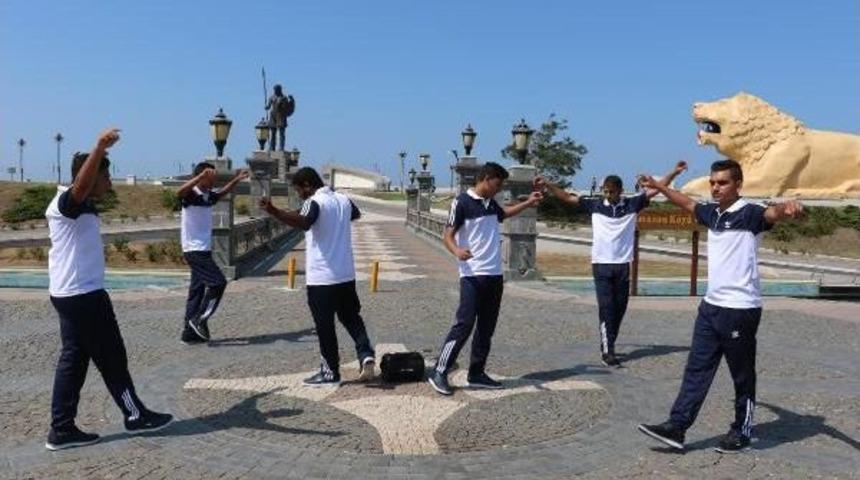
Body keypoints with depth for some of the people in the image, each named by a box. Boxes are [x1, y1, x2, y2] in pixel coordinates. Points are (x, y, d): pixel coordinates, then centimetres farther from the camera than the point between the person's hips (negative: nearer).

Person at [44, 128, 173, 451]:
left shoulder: (80, 207, 14)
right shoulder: (67, 202, -16)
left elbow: (89, 186, 39)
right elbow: (82, 183, -41)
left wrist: (102, 153, 53)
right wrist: (99, 148, -56)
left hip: (74, 293, 10)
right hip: (83, 295, -10)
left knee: (73, 358, 10)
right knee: (111, 358, 2)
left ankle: (62, 429, 13)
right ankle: (135, 415, 15)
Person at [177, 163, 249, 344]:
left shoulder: (209, 195, 11)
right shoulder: (191, 194, -14)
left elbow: (222, 193, 34)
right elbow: (179, 192, -38)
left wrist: (236, 179, 27)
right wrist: (201, 175, -45)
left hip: (203, 250, 9)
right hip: (195, 250, -9)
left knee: (197, 290, 10)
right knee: (218, 282, -12)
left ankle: (190, 332, 15)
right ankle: (199, 320, -3)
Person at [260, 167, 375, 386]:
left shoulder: (315, 202, -14)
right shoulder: (343, 200, 9)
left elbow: (304, 222, -37)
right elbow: (356, 214, 32)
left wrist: (274, 211, -49)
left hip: (321, 277, -7)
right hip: (346, 275, 7)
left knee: (325, 326, 3)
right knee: (352, 318, 18)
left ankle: (330, 373, 11)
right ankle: (366, 355, 2)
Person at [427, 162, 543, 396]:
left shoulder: (491, 203, 15)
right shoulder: (462, 202, -8)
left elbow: (504, 213, 39)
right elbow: (448, 235, -12)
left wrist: (528, 202, 34)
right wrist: (457, 251, -32)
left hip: (495, 275, 8)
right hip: (472, 275, -8)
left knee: (486, 327, 10)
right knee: (464, 324, -12)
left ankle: (477, 374, 19)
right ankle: (439, 372, -5)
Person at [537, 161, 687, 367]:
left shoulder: (632, 204, 3)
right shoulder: (595, 205, 2)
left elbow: (657, 188, 2)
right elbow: (567, 197, 3)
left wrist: (674, 172, -8)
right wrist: (547, 185, -3)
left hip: (623, 266, 2)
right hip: (601, 265, -2)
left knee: (619, 308, 10)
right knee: (606, 307, -6)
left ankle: (608, 344, 26)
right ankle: (607, 351, -5)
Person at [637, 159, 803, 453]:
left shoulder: (749, 214, -12)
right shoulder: (711, 213, 9)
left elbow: (772, 213, -34)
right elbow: (687, 203, 29)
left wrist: (788, 207, -57)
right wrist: (659, 187, 40)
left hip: (741, 309, -7)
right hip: (711, 306, 7)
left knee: (742, 376, 8)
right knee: (697, 369, 9)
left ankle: (741, 432, 23)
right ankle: (677, 427, 13)